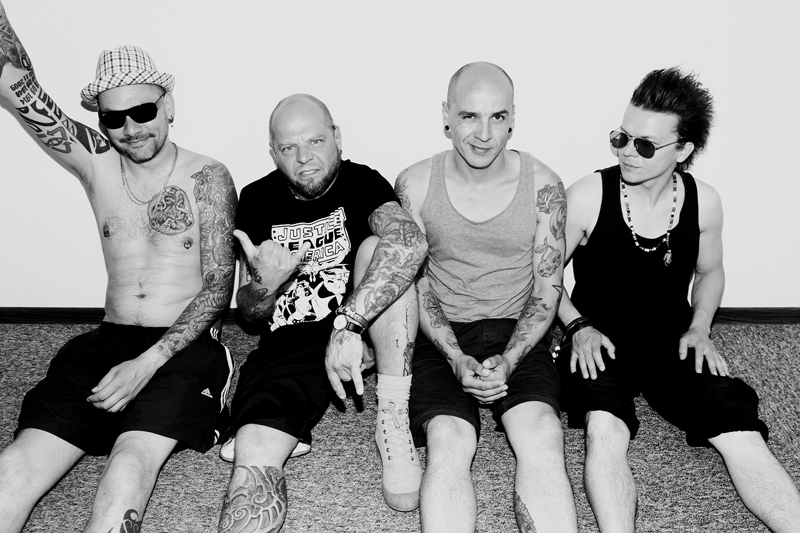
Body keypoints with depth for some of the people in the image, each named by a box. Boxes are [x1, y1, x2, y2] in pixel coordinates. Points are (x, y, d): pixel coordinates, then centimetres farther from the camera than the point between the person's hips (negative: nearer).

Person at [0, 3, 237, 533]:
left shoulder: (207, 177, -2)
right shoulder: (95, 161, 9)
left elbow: (219, 285, -7)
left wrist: (147, 364, -16)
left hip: (181, 348, -3)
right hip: (105, 342, 4)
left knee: (130, 465, -29)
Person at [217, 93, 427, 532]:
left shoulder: (360, 182, -4)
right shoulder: (257, 200, 6)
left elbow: (411, 243, -29)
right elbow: (248, 312, 10)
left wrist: (347, 325, -39)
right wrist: (266, 282, -15)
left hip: (362, 335, 1)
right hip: (287, 345, 0)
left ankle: (393, 420, -22)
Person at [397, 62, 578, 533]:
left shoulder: (543, 186, -3)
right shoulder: (415, 185, -2)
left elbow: (547, 292, 1)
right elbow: (417, 285, 1)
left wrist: (508, 361, -13)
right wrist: (457, 358, -12)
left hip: (519, 335, 0)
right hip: (442, 337, 0)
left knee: (542, 437, -27)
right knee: (450, 443, -26)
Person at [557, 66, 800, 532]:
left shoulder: (703, 202, -2)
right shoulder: (587, 197, -12)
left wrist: (699, 327, 2)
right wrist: (579, 326, -12)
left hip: (673, 338, 3)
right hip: (600, 341, -3)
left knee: (742, 435, -18)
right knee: (606, 430, -33)